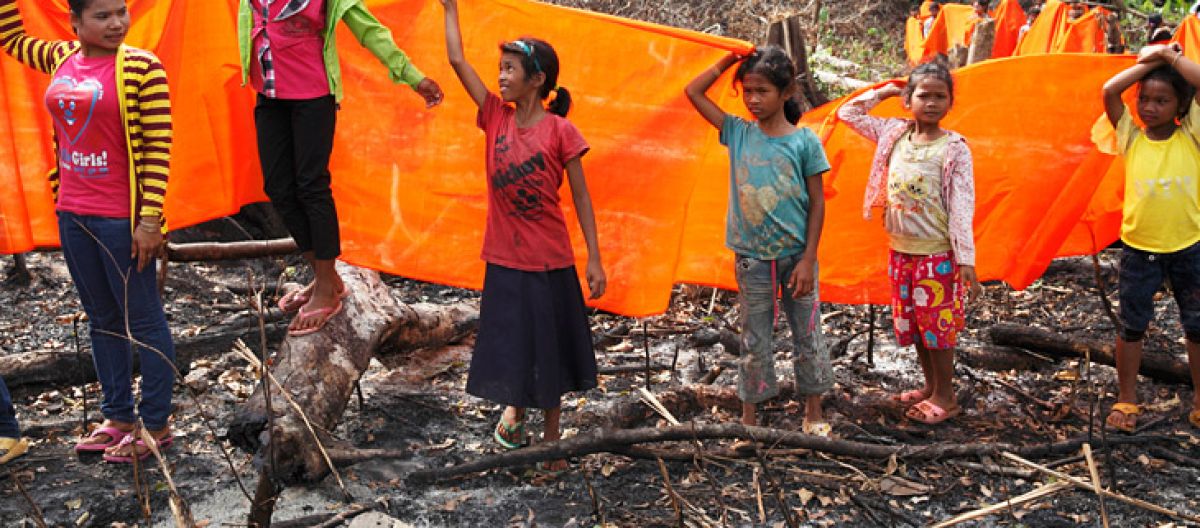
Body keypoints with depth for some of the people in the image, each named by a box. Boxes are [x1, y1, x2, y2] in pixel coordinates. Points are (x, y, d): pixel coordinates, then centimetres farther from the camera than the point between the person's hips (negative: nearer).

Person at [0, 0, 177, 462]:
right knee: (101, 318, 16)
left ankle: (157, 424, 14)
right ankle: (118, 418, 29)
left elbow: (158, 147, -15)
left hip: (121, 219, -7)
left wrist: (149, 219, -18)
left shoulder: (140, 68, -12)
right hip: (73, 213, 7)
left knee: (142, 319, 3)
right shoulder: (61, 58, 8)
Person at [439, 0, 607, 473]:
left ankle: (551, 436, 27)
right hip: (504, 259, 3)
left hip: (551, 261, -3)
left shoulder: (560, 130, -10)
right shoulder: (496, 116, 0)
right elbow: (457, 61, 0)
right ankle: (514, 408, 41)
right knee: (508, 344, 12)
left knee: (549, 348, 11)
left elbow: (580, 196, -6)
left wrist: (594, 259, -8)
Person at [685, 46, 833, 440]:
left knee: (807, 333, 11)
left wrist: (808, 259, -10)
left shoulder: (805, 141, -6)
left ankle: (813, 413, 26)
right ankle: (749, 419, 21)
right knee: (755, 340, 10)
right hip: (752, 257, 1)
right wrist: (731, 59, -3)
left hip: (796, 254, -1)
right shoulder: (738, 133, 0)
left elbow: (816, 203, -5)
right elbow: (693, 91, 0)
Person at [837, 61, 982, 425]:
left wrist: (966, 260, -18)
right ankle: (930, 386, 32)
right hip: (900, 250, 6)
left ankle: (945, 397, 17)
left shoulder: (954, 148, -11)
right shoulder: (893, 134, 3)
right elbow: (848, 113, 12)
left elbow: (962, 206, -14)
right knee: (911, 323, 15)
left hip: (937, 254, -6)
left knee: (936, 324, 2)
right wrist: (883, 91, 6)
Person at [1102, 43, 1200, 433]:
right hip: (1139, 250, 0)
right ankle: (1126, 400, 23)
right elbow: (1110, 90, -15)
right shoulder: (1131, 137, -2)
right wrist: (1150, 60, -8)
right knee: (1132, 326, 9)